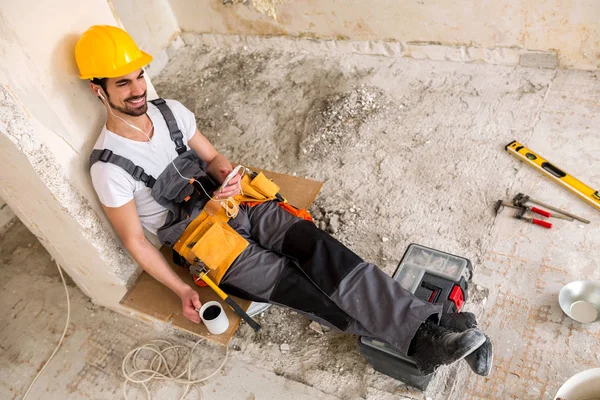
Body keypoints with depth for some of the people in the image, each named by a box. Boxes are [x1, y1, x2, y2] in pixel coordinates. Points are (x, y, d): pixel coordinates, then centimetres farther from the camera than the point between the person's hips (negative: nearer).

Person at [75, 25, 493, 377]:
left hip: (238, 205, 4)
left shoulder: (170, 110, 3)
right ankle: (418, 343, -19)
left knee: (319, 247, -20)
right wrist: (182, 290, -11)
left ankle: (427, 328, -26)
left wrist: (229, 178, -13)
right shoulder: (109, 165, -12)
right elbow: (135, 239, -7)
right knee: (296, 284, -21)